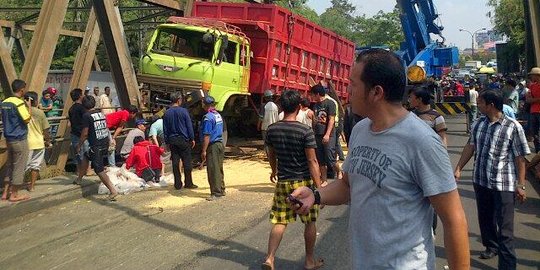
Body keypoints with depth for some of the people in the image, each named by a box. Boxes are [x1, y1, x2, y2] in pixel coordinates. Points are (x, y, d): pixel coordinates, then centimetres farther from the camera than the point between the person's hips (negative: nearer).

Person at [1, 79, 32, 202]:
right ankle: (14, 195, 7)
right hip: (19, 140, -8)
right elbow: (27, 119, -17)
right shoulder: (19, 103, -17)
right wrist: (28, 107, -7)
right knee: (19, 168, 1)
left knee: (10, 166, 16)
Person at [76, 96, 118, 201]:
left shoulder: (86, 115, -11)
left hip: (96, 146, -8)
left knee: (99, 170, -5)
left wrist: (79, 145, 1)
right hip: (105, 144, 8)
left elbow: (85, 133, -11)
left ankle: (113, 190, -13)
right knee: (86, 156, 30)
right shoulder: (101, 113, 9)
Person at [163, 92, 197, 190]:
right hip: (183, 139, -4)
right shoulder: (183, 111, -8)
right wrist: (192, 139, 2)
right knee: (187, 162, 4)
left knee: (175, 162, 6)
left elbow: (165, 129, 8)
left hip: (172, 140, 4)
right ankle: (188, 183, 8)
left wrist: (167, 142, 15)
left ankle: (178, 184, 10)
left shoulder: (167, 113, 4)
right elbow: (189, 126, -6)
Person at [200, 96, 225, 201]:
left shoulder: (208, 117, -15)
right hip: (220, 144, 9)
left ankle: (216, 193, 1)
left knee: (213, 170, -3)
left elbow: (207, 136, -19)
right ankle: (221, 190, 25)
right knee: (219, 169, 16)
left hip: (213, 145, -9)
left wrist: (204, 151, -16)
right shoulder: (218, 115, 12)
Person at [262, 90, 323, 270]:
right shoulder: (305, 131, -15)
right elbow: (312, 161, -16)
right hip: (304, 182, -3)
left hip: (283, 182, 4)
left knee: (279, 221, 11)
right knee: (310, 222, 12)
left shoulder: (272, 129, -1)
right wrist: (319, 187, -13)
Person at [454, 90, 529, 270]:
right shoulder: (478, 124, 3)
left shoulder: (513, 127, -12)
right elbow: (470, 147, 12)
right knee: (485, 218, 21)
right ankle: (491, 246, 44)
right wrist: (458, 169, 9)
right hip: (480, 180, 6)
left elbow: (520, 158, -10)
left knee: (504, 227, 1)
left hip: (504, 185, -5)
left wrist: (520, 185, -10)